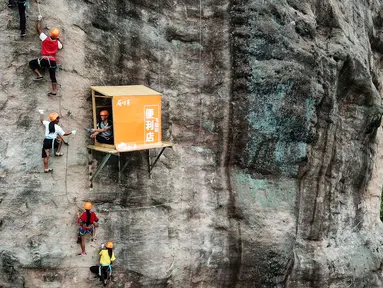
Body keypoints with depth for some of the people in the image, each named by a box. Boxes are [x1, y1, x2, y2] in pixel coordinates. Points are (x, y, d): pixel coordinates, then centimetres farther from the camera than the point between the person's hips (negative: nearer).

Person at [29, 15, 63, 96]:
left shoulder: (45, 38, -3)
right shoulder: (57, 42, 4)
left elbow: (39, 29, 10)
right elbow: (61, 46, 29)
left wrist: (39, 20, 24)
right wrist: (58, 39, 31)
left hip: (44, 60, -3)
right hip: (52, 61, 3)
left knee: (31, 63, 18)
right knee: (53, 77, 7)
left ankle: (39, 75, 5)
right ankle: (54, 91, 0)